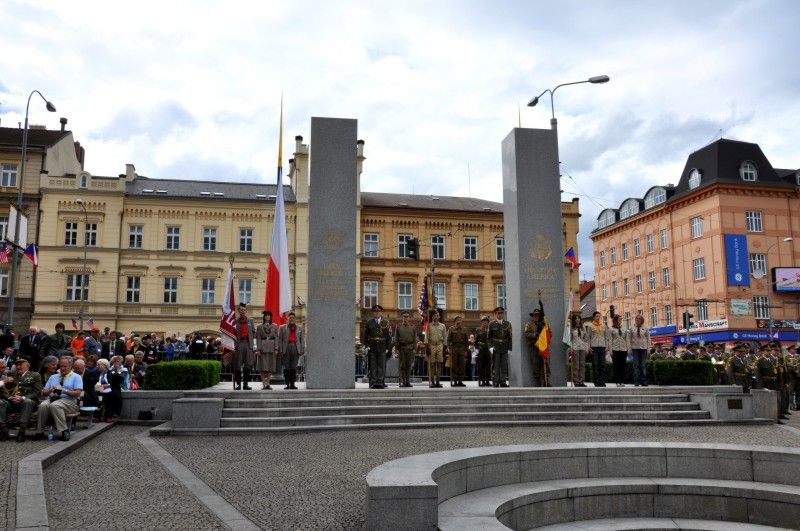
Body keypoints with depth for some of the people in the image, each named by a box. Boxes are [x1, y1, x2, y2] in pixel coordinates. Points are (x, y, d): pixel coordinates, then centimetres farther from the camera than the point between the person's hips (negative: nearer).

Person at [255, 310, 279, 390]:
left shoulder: (274, 327, 10)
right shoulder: (260, 327, 6)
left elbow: (276, 338, 7)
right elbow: (258, 339, 2)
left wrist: (276, 349, -2)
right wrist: (258, 349, -8)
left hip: (271, 348, 2)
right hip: (262, 348, -2)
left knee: (270, 366, 1)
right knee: (263, 366, -3)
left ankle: (268, 383, 6)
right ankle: (263, 383, 1)